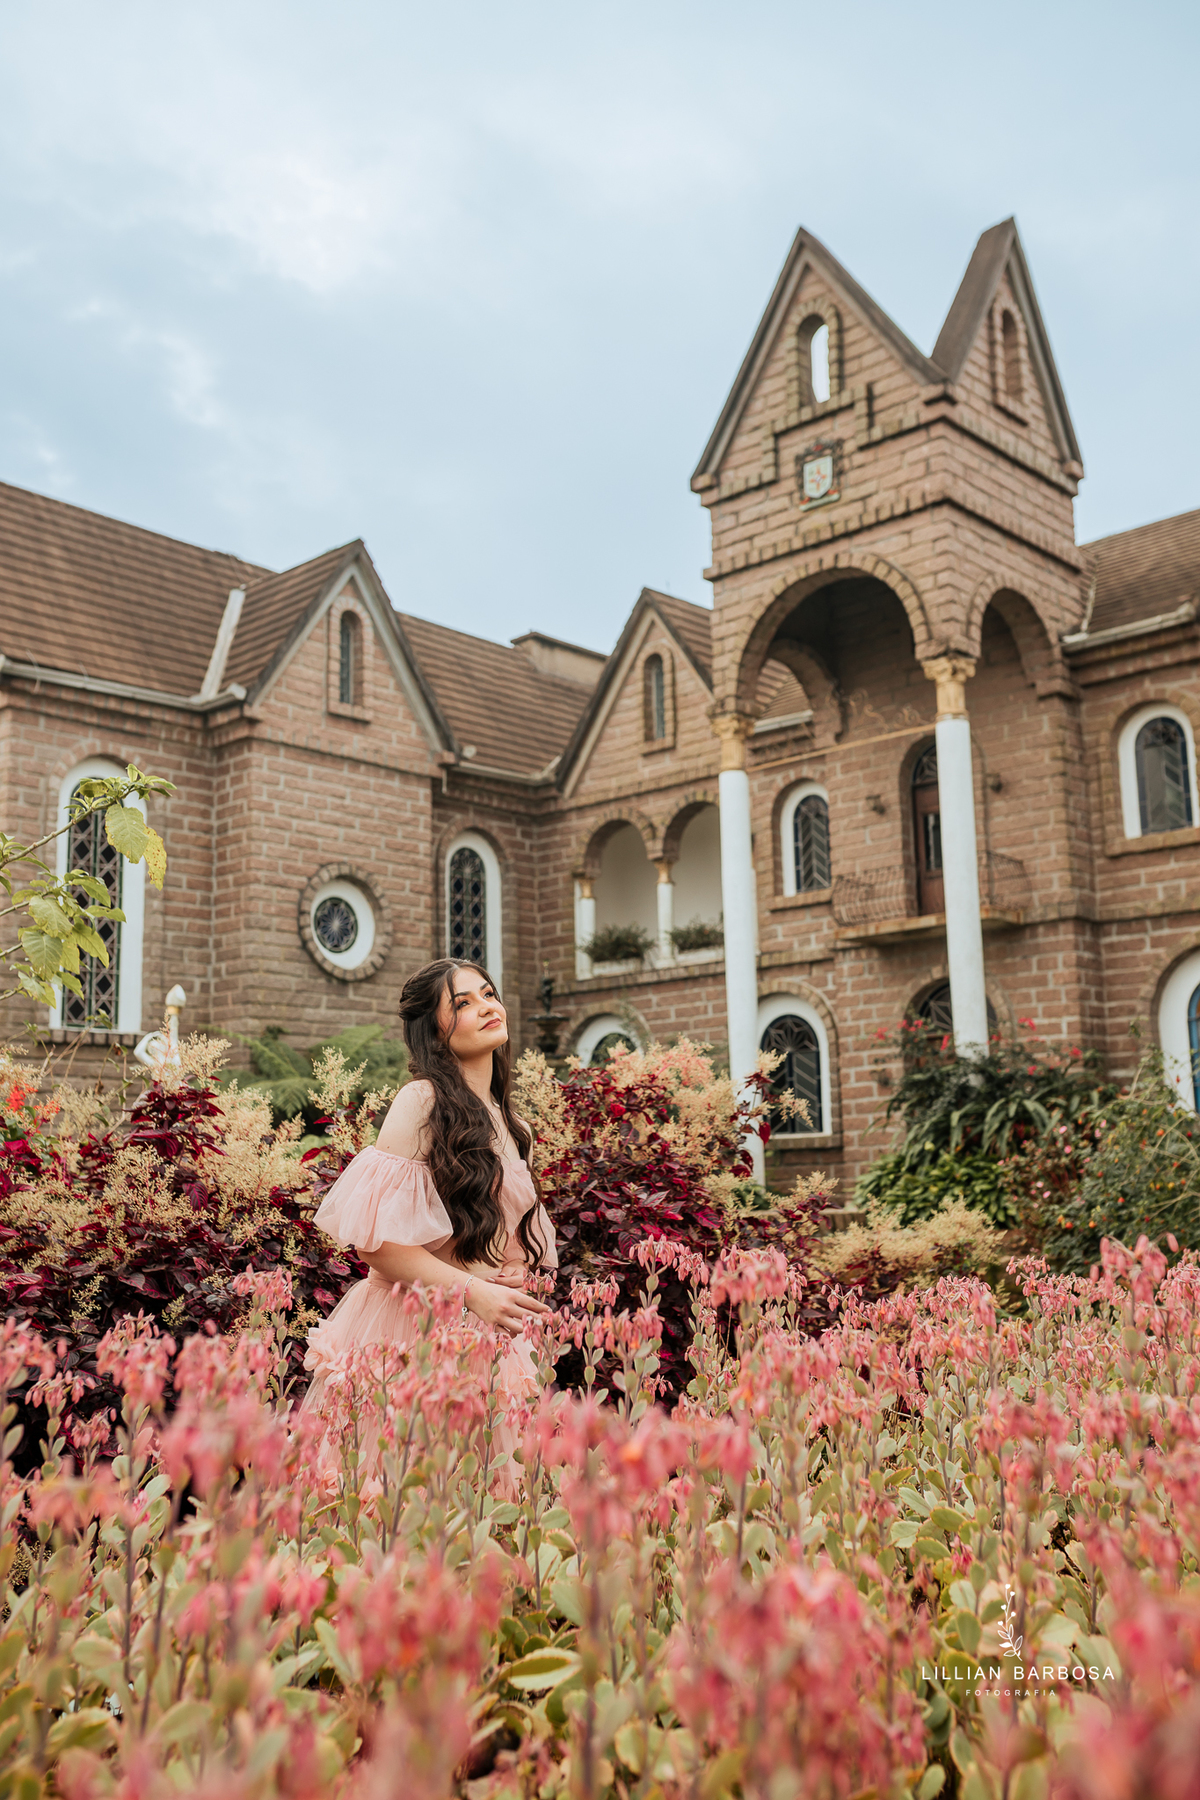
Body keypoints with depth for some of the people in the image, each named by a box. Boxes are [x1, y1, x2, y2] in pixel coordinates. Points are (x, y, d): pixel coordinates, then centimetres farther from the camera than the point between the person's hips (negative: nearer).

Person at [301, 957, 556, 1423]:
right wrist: (471, 1291, -20)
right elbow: (373, 1236, -17)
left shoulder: (508, 1123, 12)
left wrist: (517, 1273, 1)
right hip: (413, 1325, -6)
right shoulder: (422, 1101, -11)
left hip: (488, 1330, 7)